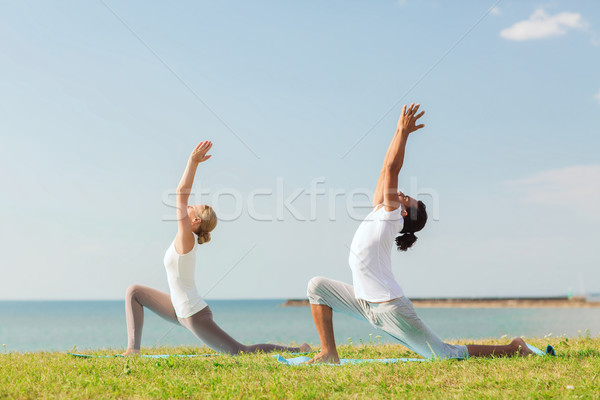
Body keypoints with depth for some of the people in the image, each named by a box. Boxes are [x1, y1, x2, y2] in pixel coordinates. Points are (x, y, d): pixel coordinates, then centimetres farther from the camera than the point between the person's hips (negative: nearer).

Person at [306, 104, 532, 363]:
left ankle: (512, 349, 8)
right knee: (318, 286, 8)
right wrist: (398, 133, 14)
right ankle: (329, 354, 8)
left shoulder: (390, 216, -10)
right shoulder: (378, 213, 11)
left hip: (389, 308, -9)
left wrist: (403, 133, -11)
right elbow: (386, 171, 14)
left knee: (445, 355, -5)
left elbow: (392, 169, -15)